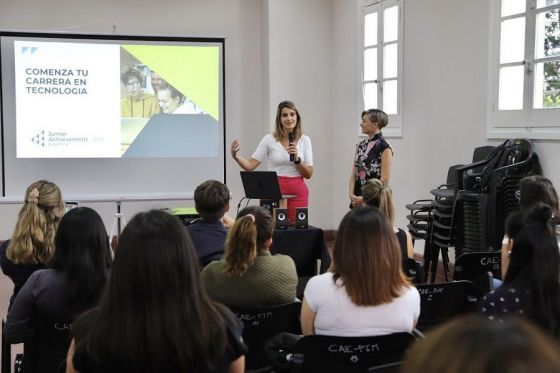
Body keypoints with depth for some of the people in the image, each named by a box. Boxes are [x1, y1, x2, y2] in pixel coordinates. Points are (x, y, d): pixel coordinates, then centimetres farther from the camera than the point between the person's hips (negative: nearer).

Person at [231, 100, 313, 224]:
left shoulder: (305, 140, 4)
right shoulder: (269, 139, 0)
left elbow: (308, 174, 1)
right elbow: (250, 166, -5)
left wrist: (297, 159, -15)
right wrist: (235, 156, -23)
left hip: (297, 192, 1)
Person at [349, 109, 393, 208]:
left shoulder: (384, 147, -9)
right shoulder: (360, 145, 11)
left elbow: (384, 180, -14)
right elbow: (354, 173, 9)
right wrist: (352, 194, -6)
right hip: (357, 200, 6)